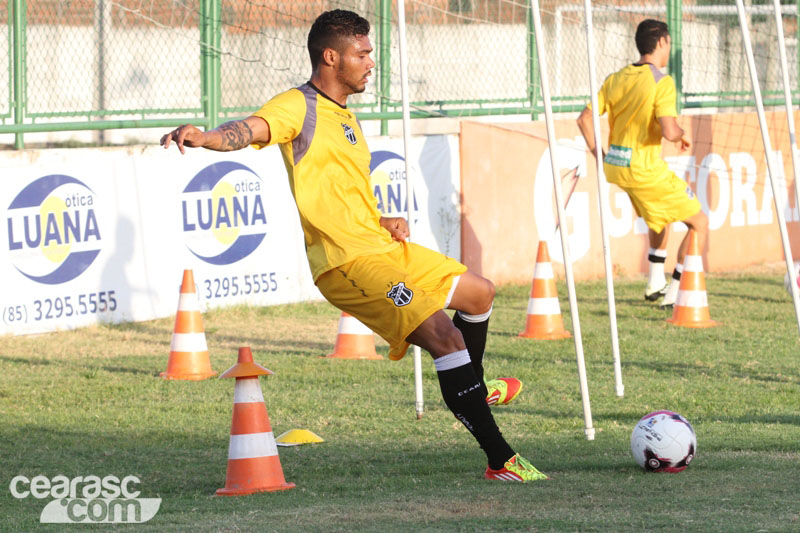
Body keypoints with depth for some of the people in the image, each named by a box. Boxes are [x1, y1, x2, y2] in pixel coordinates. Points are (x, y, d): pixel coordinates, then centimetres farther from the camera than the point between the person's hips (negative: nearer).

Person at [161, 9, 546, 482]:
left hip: (383, 246, 10)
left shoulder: (346, 117, 21)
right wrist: (208, 137, -50)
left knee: (479, 293, 25)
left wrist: (386, 222, 11)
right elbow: (250, 129, -28)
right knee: (445, 336, -22)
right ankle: (501, 460, -21)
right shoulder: (299, 107, -8)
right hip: (350, 261, -10)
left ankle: (474, 390, 49)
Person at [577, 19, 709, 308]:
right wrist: (682, 135, -3)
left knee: (659, 215, 34)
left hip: (615, 167, 8)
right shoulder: (662, 83, -15)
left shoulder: (616, 79, 6)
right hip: (646, 170, -8)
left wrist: (599, 155, 16)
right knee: (699, 223, 6)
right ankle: (674, 293, 2)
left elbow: (585, 119, 5)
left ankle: (655, 283, 35)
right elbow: (669, 131, -26)